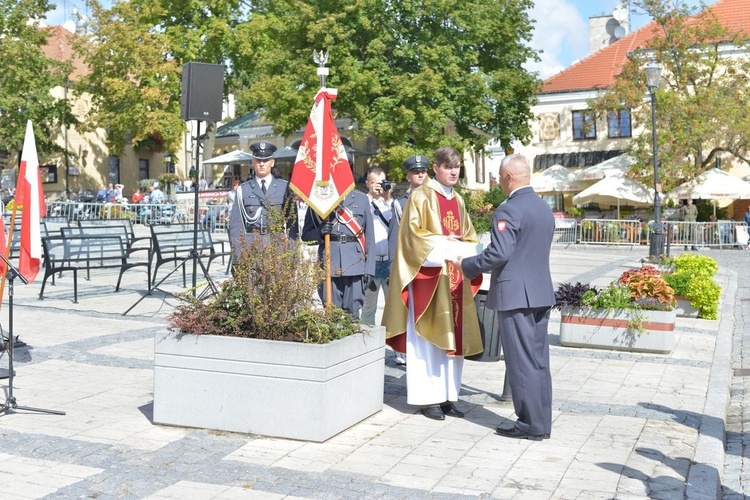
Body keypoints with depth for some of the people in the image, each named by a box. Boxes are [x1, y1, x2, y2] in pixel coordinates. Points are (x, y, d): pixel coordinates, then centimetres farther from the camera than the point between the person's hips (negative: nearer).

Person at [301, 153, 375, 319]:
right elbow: (305, 235, 10)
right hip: (328, 266, 0)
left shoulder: (362, 199, 11)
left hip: (355, 266, 0)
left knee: (352, 315, 0)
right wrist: (320, 231, -11)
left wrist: (369, 269, 1)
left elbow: (369, 237, 8)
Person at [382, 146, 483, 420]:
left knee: (453, 336, 6)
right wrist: (441, 243, -21)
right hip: (429, 277, -6)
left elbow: (468, 235, 20)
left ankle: (448, 396, 13)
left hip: (454, 279, 7)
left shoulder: (457, 201, 17)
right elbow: (412, 233, -10)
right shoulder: (421, 196, -3)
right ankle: (427, 398, 2)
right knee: (428, 338, -5)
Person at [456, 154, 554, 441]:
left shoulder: (509, 210, -15)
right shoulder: (545, 208, 13)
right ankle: (542, 423, 18)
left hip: (515, 295, -9)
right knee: (539, 361, 12)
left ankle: (530, 425, 4)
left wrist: (467, 266, -7)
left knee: (521, 362, -1)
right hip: (542, 293, 9)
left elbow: (499, 253, -21)